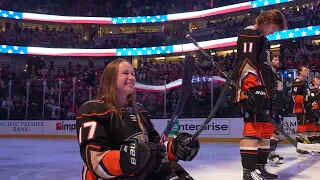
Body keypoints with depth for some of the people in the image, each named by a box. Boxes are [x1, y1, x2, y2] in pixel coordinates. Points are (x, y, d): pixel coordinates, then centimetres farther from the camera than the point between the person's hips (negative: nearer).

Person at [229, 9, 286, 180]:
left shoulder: (262, 39, 27)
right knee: (254, 128, -13)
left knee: (266, 128, 11)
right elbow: (247, 61, -19)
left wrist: (270, 93, 27)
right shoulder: (251, 33, -5)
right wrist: (253, 88, -27)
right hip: (252, 91, -11)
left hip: (263, 91, 11)